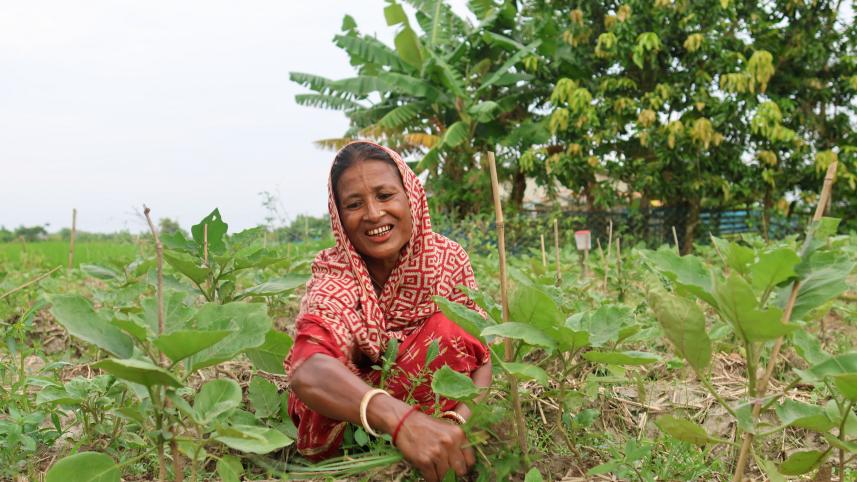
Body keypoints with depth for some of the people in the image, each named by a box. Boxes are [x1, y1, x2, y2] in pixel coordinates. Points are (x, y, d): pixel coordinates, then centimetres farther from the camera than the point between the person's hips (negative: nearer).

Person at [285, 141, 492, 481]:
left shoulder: (448, 260, -14)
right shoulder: (334, 274, -24)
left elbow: (480, 358, -16)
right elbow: (307, 371, -44)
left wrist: (458, 420, -40)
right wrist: (400, 418, -63)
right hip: (348, 420, -2)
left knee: (448, 331, -25)